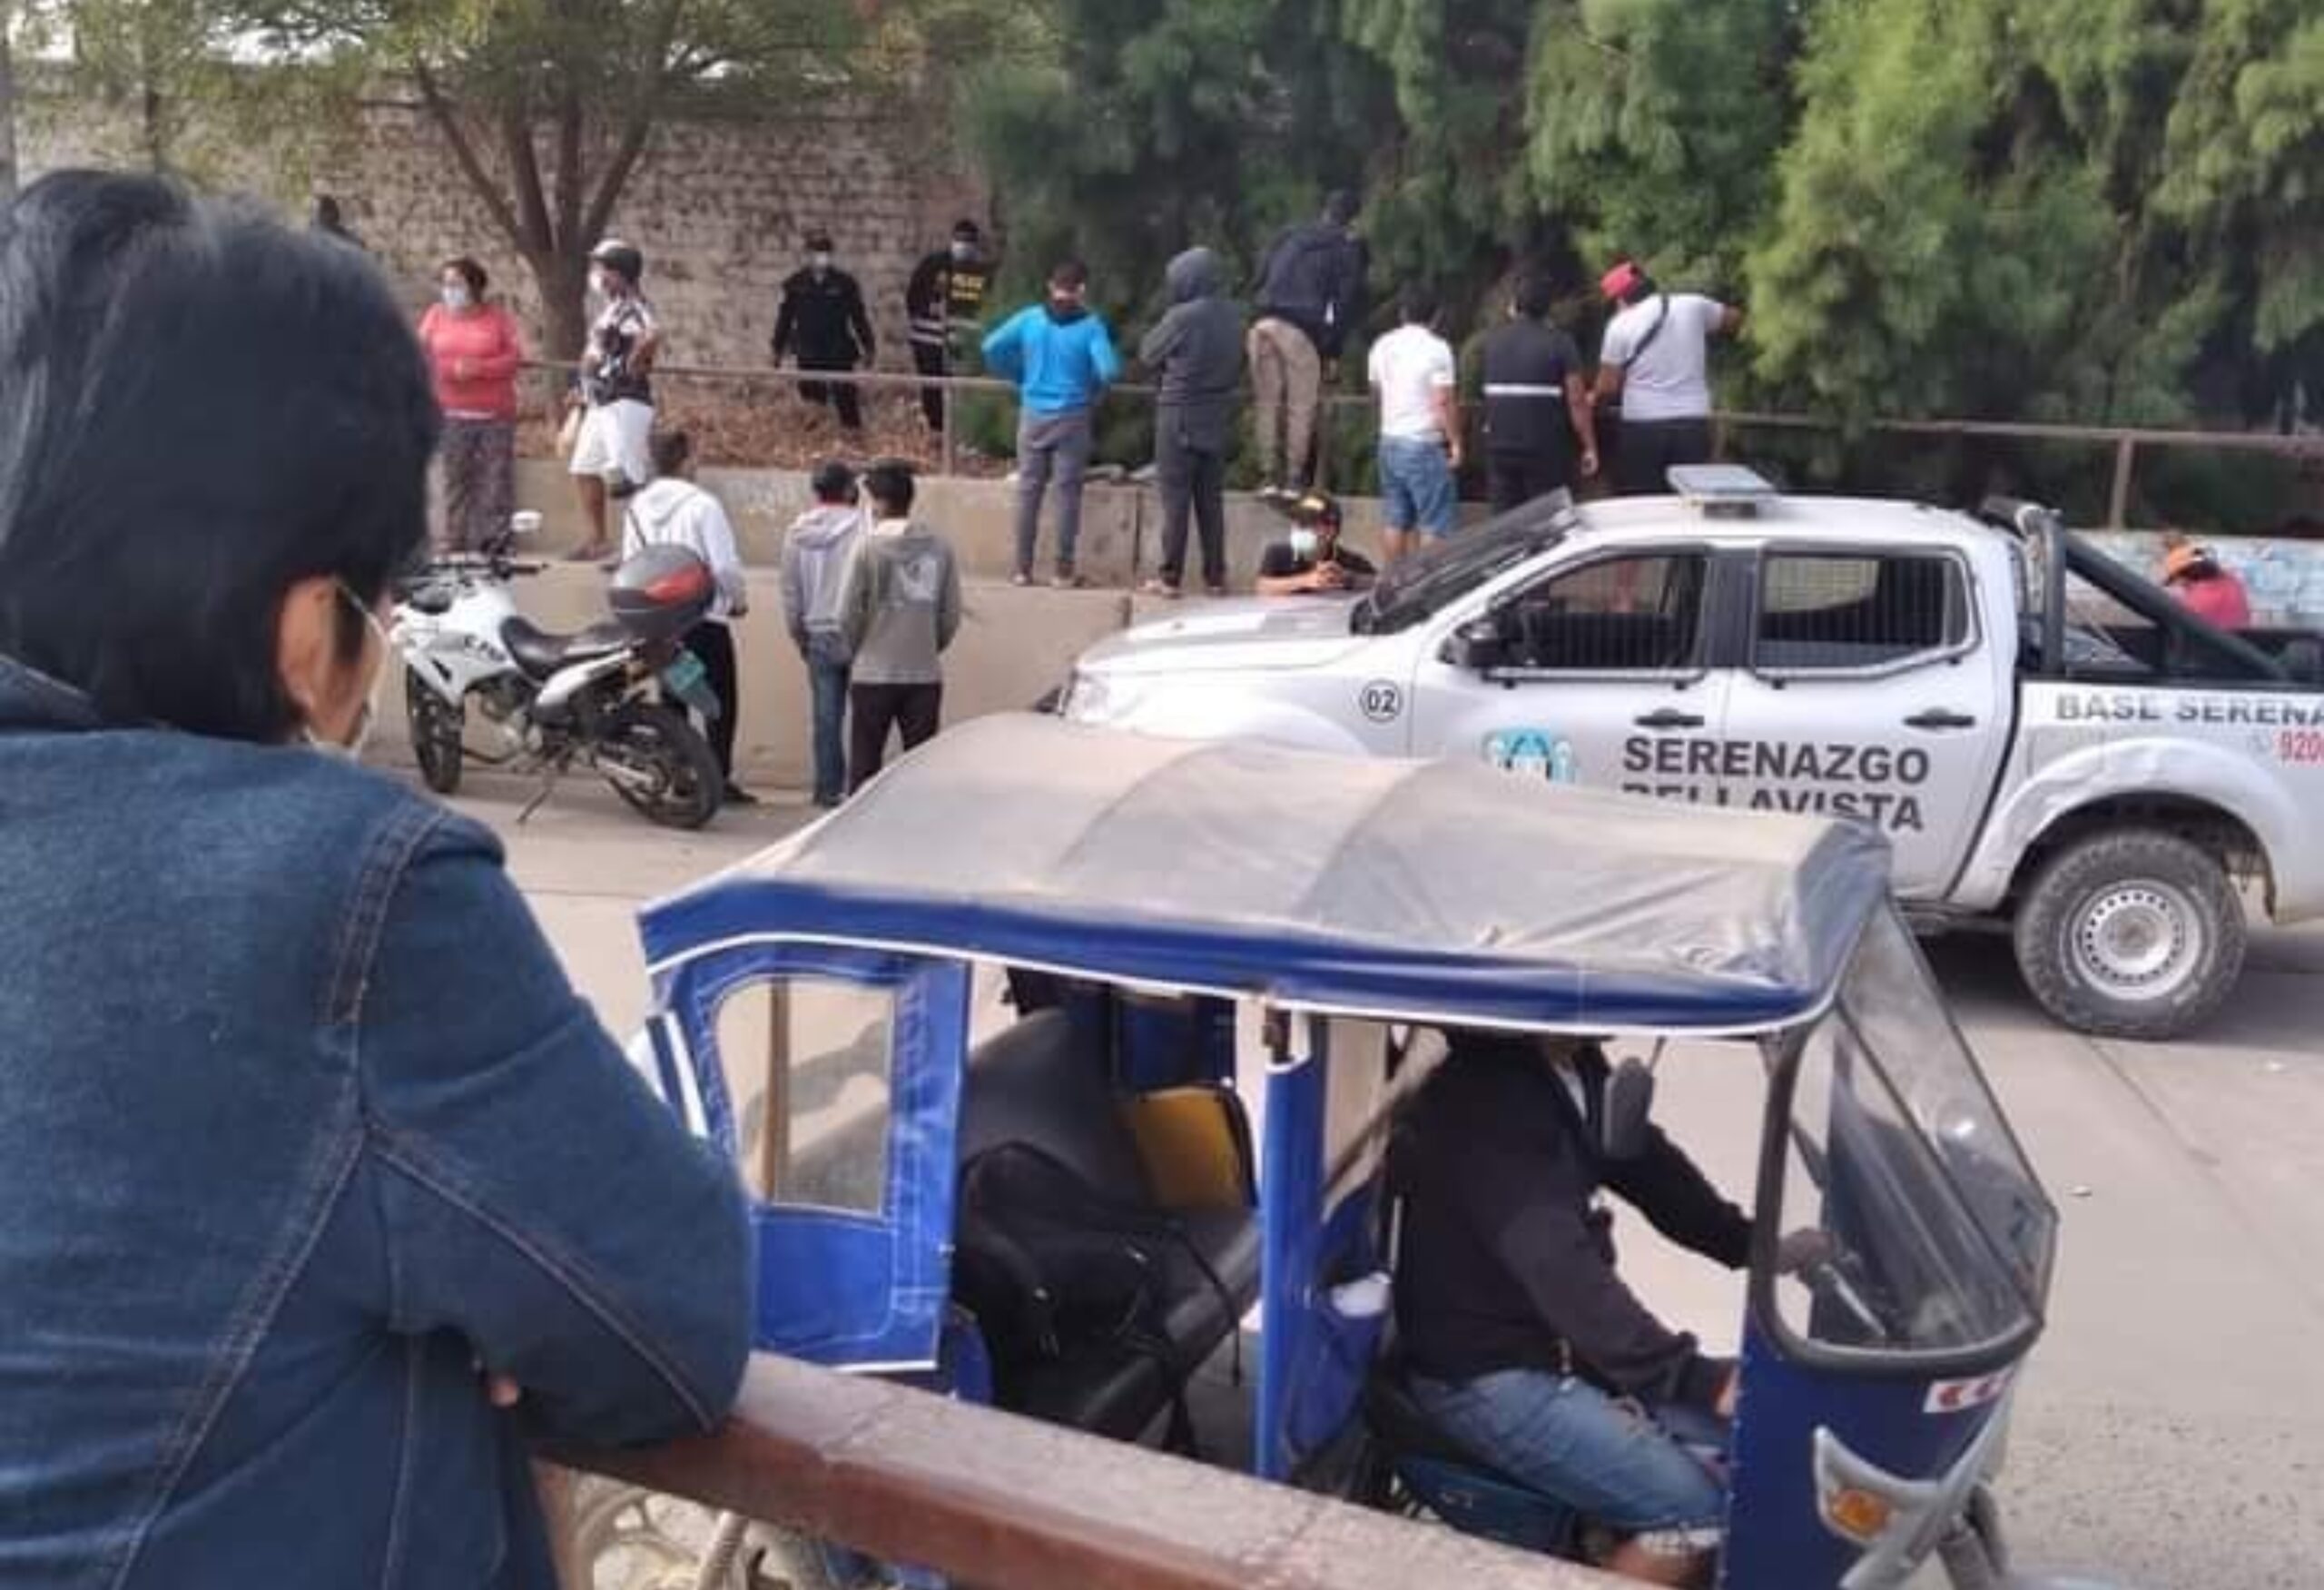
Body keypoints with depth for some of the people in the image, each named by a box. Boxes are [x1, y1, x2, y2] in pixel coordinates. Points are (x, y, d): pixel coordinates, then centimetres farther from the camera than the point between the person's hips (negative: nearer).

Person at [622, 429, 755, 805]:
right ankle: (720, 780, -2)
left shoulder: (636, 507, 6)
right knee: (721, 702, 1)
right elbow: (725, 565, -15)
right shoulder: (701, 505, -13)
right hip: (705, 618, -6)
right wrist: (740, 599, 2)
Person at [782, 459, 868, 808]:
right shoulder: (861, 526, -10)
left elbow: (790, 592, 10)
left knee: (826, 718, 8)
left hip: (820, 637, 3)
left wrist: (799, 637, 21)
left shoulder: (798, 534, 4)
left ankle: (828, 788, 11)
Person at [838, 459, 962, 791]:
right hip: (926, 674, 3)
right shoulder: (940, 547, -1)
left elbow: (848, 614, -7)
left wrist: (855, 653, 11)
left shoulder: (869, 545, -10)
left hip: (873, 674, -3)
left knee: (864, 764, 7)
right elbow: (951, 616, 3)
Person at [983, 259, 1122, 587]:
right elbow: (1109, 370, -17)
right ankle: (1064, 571, 7)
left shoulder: (1030, 317, 0)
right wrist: (1093, 387, 5)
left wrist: (1018, 376, 13)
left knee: (1028, 490, 8)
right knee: (1068, 492, 4)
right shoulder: (1090, 324, -8)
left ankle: (1023, 569, 10)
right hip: (1073, 417, -2)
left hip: (1033, 415, 3)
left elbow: (992, 348, -1)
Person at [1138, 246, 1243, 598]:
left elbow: (1148, 355, -3)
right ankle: (1215, 577, 14)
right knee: (1211, 501, 12)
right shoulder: (1233, 317, 0)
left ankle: (1171, 578, 2)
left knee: (1176, 501, 1)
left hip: (1180, 418, -5)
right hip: (1218, 421, 5)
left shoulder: (1182, 317, -16)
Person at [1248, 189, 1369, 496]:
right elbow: (1348, 301, 1)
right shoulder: (1348, 248, 7)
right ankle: (1294, 478, 1)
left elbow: (1260, 276, 20)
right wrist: (1333, 349, 4)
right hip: (1300, 330, -4)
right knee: (1302, 406, 3)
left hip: (1264, 324, 4)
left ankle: (1269, 475, 10)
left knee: (1268, 403, 10)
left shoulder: (1290, 237, 21)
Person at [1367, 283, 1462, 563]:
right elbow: (1445, 401, -16)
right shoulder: (1436, 348, -13)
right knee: (1435, 524, -2)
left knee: (1397, 521, 12)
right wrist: (1455, 442, -9)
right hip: (1424, 445, -7)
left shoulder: (1382, 346, 7)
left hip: (1390, 442, 7)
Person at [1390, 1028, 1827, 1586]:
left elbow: (1644, 1162, 15)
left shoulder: (1577, 1070, 1)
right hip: (1487, 1375, -9)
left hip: (1561, 1342, 9)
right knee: (1700, 1511, -15)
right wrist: (1700, 1380, -37)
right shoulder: (1484, 1102, -28)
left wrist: (1756, 1245, 3)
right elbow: (1559, 1268, -35)